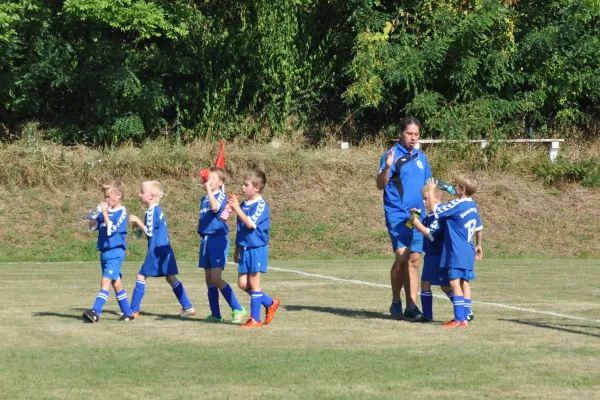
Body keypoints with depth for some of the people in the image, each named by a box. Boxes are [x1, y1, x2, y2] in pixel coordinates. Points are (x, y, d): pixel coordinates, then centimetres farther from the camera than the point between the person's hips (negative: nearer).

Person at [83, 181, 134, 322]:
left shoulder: (121, 212, -9)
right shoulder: (106, 211, 9)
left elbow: (111, 229, -20)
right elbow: (92, 227, 9)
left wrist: (105, 213, -21)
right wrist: (94, 215, -7)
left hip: (115, 252, -8)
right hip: (105, 251, 8)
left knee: (106, 281, -17)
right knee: (116, 283, 14)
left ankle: (95, 312, -26)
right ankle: (128, 313, 24)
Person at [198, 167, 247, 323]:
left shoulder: (221, 196, -9)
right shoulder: (204, 199, 14)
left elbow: (215, 207, -31)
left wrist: (209, 189, -30)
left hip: (218, 239, -8)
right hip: (205, 240, 8)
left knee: (216, 278, -15)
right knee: (209, 279, 8)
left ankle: (238, 309, -7)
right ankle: (215, 315, 15)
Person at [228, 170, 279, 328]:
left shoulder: (261, 205, -13)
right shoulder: (243, 204, 10)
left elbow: (250, 224, -25)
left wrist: (237, 209, -27)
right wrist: (237, 249, 19)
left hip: (257, 248, -8)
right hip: (244, 248, 8)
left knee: (254, 282, -3)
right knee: (242, 283, 6)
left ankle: (255, 319, 5)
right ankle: (270, 303, 24)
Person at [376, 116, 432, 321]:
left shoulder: (421, 157, 12)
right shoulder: (392, 155, -7)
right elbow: (381, 185, -16)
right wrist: (387, 167, -32)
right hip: (397, 214, -6)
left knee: (414, 260, 4)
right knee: (402, 256, -16)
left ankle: (411, 307, 6)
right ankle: (396, 302, 1)